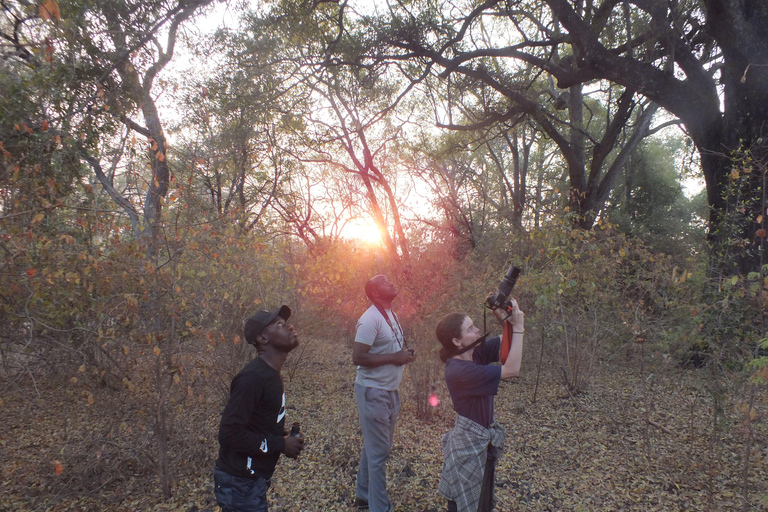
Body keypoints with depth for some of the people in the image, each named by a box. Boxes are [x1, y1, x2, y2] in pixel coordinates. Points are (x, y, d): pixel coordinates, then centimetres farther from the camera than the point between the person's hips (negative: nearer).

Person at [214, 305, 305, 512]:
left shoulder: (270, 373, 6)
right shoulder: (253, 377, -24)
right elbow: (230, 433, -28)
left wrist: (285, 439, 0)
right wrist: (281, 444, -19)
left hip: (252, 478, 9)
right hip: (239, 482, -9)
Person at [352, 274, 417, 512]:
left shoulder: (392, 315, 9)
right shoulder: (371, 319, -19)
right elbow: (358, 357, -24)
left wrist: (406, 353, 1)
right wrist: (394, 358, -21)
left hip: (389, 391, 9)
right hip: (373, 392, -9)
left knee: (373, 446, 20)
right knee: (379, 452, 0)